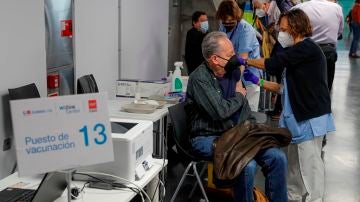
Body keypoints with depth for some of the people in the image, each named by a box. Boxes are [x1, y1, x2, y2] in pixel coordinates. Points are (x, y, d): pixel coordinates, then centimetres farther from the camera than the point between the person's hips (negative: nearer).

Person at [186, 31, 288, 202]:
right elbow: (220, 112, -26)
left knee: (278, 158, -8)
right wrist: (239, 96, -8)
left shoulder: (233, 71, 6)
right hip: (208, 138, -7)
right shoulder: (199, 78, -16)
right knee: (248, 165, -29)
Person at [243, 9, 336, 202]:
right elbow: (287, 88, 16)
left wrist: (245, 61, -4)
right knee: (294, 162, 14)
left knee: (309, 164, -3)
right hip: (299, 116, 9)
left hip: (311, 117, -9)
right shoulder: (299, 52, 16)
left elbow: (273, 63, -17)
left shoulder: (307, 47, -13)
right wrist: (257, 81, 12)